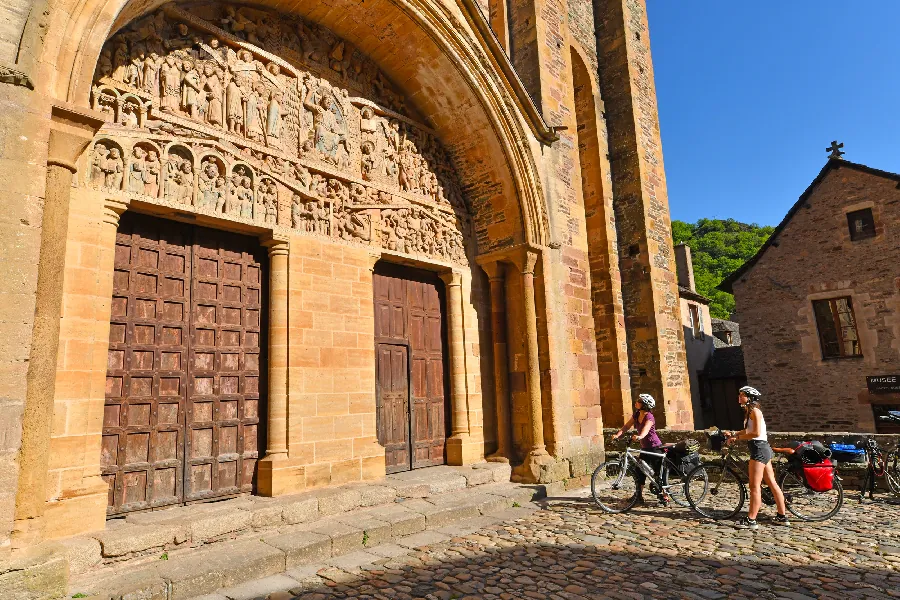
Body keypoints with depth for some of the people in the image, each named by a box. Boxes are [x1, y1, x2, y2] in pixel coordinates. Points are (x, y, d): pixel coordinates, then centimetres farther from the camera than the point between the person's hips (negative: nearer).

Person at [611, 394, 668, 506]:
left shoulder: (649, 417, -20)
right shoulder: (637, 415, 3)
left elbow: (645, 430, -38)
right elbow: (626, 426, -2)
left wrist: (639, 436, -58)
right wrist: (617, 435, -16)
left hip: (655, 447, -8)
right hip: (645, 447, 8)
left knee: (659, 472, -2)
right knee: (639, 471, 7)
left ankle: (664, 498, 8)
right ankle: (639, 496, 16)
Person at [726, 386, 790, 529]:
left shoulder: (754, 411, -13)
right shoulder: (749, 411, 15)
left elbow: (756, 433, -22)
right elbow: (748, 431, 20)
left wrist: (737, 437, -16)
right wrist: (734, 435, 7)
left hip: (759, 449, -10)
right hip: (763, 449, 10)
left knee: (755, 486, -8)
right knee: (772, 483, 14)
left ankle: (751, 520, -5)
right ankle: (782, 517, 22)